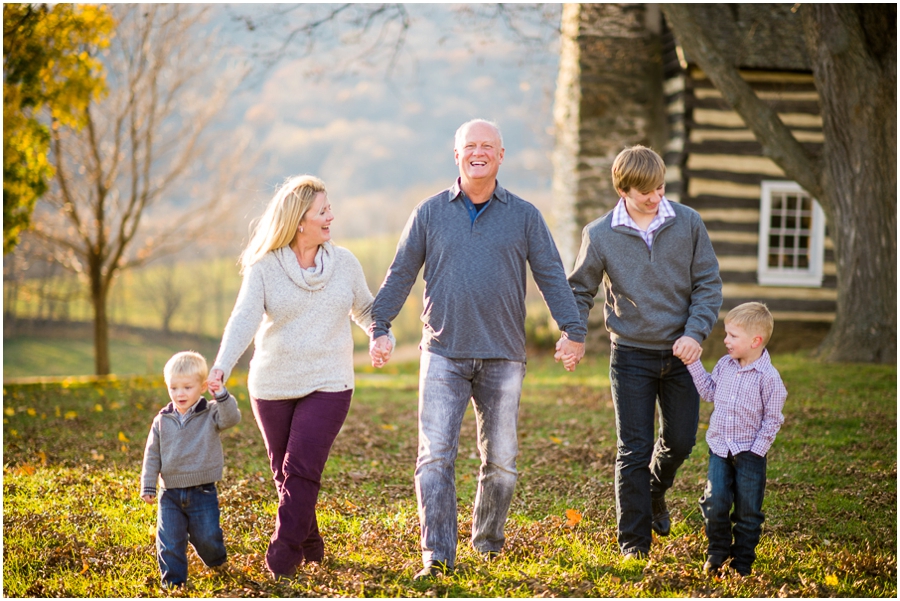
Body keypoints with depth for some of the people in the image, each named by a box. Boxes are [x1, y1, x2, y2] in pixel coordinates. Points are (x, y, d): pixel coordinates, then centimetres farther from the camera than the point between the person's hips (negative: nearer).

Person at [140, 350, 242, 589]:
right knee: (169, 540, -4)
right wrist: (148, 486, 3)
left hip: (203, 492, -2)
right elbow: (152, 455, 7)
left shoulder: (211, 414, -3)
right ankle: (172, 579, 10)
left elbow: (232, 418, -24)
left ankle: (216, 561, 35)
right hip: (170, 494, 2)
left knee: (207, 537, 5)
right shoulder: (162, 421, 3)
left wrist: (222, 395, -36)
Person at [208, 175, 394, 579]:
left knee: (301, 470, -13)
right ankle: (311, 545, 30)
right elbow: (244, 319, -17)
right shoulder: (263, 268, -5)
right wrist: (221, 367, -32)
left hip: (328, 385, 0)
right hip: (272, 388, 1)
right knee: (284, 473, 10)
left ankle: (283, 555, -6)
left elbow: (365, 308, 16)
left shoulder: (344, 263, 2)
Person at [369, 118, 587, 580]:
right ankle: (437, 555, -10)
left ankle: (488, 541, 26)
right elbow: (400, 274, 9)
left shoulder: (523, 216, 7)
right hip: (443, 355, 0)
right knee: (435, 456, -10)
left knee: (500, 460, 7)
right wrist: (379, 326, 1)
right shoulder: (430, 213, 7)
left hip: (502, 357, 1)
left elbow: (551, 276, 4)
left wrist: (572, 329, -7)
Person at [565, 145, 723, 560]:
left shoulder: (688, 223, -4)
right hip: (632, 355, -2)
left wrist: (696, 333, -13)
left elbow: (708, 284, 0)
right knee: (634, 450, -1)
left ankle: (655, 490, 41)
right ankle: (634, 541, 9)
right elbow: (580, 290, 6)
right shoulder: (600, 234, -6)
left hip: (680, 353, 2)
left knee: (680, 442, 8)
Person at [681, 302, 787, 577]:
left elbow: (772, 420, -9)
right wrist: (693, 363, 9)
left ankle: (743, 561, 20)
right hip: (720, 447, 4)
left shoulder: (769, 377, -14)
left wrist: (756, 451, -12)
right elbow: (709, 392, 17)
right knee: (715, 502, -7)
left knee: (748, 510, 6)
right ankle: (717, 550, 14)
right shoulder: (724, 365, 2)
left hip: (750, 453, -4)